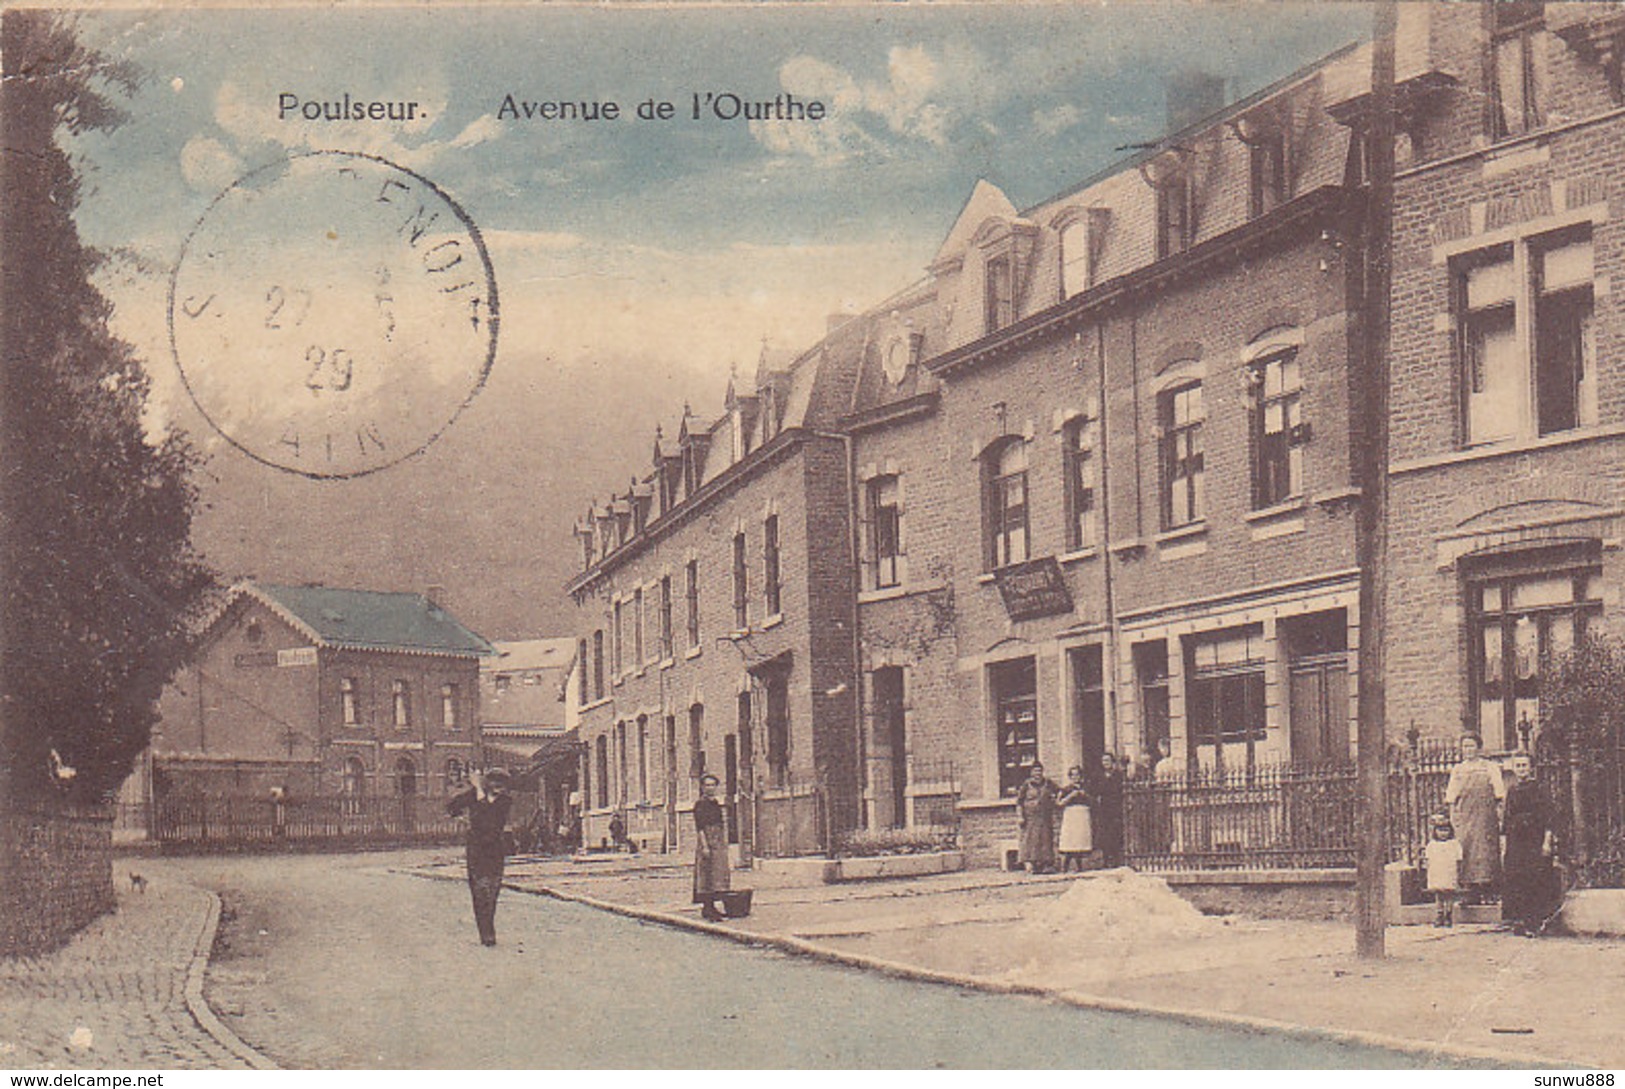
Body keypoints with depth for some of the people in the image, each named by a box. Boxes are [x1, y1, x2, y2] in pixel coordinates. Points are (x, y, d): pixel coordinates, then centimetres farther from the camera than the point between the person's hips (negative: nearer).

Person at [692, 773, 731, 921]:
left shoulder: (716, 804, 15)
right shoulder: (700, 805, -9)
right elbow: (700, 827, -15)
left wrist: (725, 842, 16)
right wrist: (705, 846, -22)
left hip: (718, 843, 8)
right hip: (706, 840, -8)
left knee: (717, 874, 9)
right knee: (707, 874, -8)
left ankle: (710, 907, 14)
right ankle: (708, 909, -7)